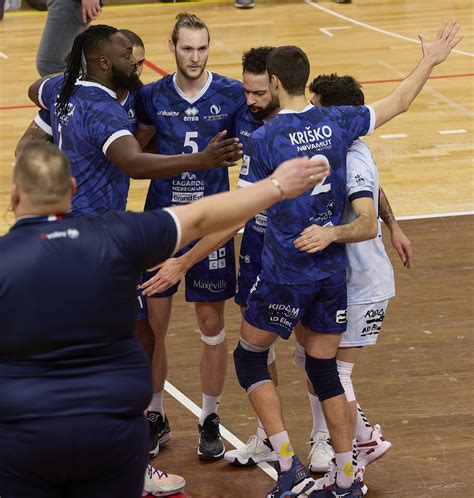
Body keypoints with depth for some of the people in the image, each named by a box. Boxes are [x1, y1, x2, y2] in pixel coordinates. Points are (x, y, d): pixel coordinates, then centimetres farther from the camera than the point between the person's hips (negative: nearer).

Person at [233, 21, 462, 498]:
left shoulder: (264, 140, -14)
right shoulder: (336, 121, -1)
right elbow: (397, 104, 14)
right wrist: (429, 61, 29)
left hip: (286, 275, -5)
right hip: (332, 270, 5)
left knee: (249, 357, 12)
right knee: (324, 370, 15)